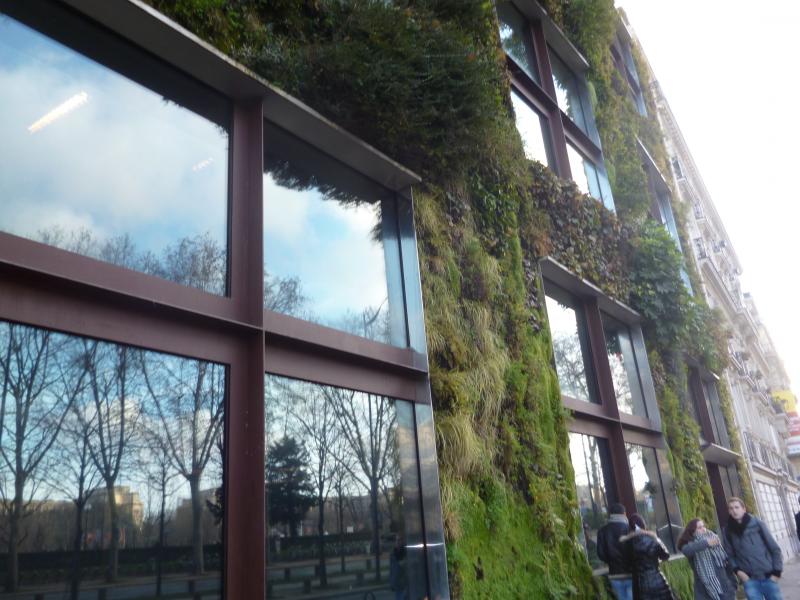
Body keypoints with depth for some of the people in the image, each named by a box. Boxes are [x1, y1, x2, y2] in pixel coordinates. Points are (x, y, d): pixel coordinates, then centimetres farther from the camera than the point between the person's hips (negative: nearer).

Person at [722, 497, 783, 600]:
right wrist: (737, 570, -8)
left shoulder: (757, 523, -1)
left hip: (768, 576, 0)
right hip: (750, 580, 0)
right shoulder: (728, 531, 2)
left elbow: (774, 548, 1)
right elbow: (729, 555, 7)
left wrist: (777, 571, -4)